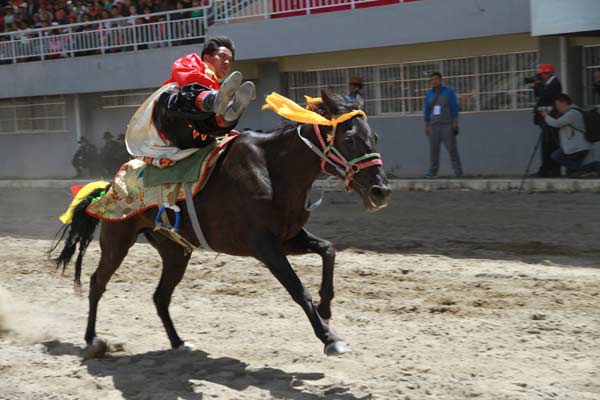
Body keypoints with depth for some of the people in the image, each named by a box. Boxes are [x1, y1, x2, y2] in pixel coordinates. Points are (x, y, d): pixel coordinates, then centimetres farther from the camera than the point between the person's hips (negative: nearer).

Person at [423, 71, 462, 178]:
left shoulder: (449, 92, -2)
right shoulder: (429, 95, 8)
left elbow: (454, 107, -4)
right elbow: (427, 111, 11)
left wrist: (455, 123, -11)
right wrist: (426, 127, 7)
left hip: (447, 125, -3)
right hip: (434, 125, 3)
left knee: (452, 148, -6)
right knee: (433, 149, -3)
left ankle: (457, 170, 0)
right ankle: (433, 171, -1)